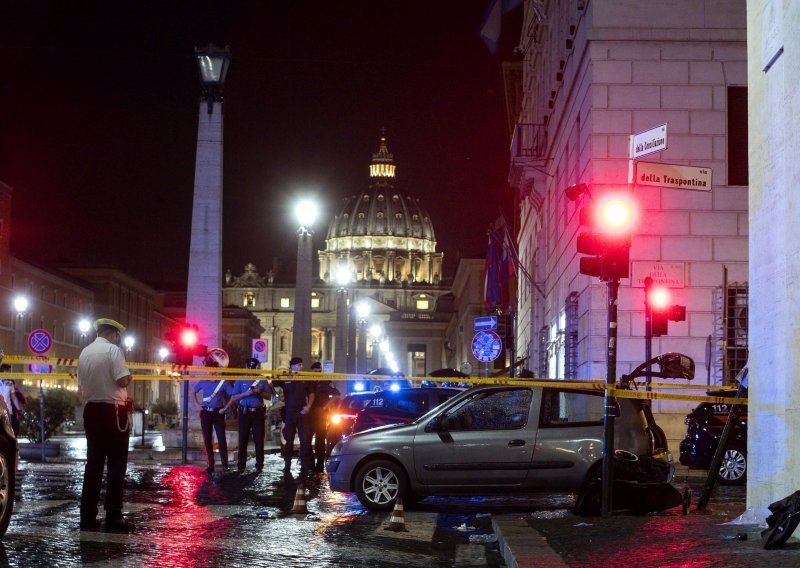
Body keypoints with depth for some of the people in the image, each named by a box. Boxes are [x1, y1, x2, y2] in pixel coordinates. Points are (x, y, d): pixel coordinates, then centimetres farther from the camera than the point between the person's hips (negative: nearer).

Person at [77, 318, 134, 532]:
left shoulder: (84, 353, 12)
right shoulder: (113, 350, -10)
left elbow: (81, 386, 16)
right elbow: (123, 380, -18)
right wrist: (129, 376, 3)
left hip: (90, 410, 7)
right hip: (113, 412, -7)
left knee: (93, 463, 9)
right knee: (116, 465, -2)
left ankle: (88, 516, 7)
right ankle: (113, 517, -4)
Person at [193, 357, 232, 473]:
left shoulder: (223, 382, -3)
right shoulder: (203, 382, 5)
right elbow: (194, 392, 21)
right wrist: (198, 403, 9)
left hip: (218, 413, -2)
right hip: (205, 413, 3)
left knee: (221, 438, -7)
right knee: (207, 439, 4)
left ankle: (225, 465, -5)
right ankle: (210, 465, 9)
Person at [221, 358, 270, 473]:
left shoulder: (262, 381, 10)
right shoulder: (240, 381, 6)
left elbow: (269, 396, 8)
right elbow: (234, 397, 0)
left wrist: (260, 392, -10)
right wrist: (246, 393, -15)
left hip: (258, 412, 1)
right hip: (244, 412, -1)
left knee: (259, 440, 1)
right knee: (243, 440, -1)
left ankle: (259, 465, 5)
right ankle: (241, 465, 5)